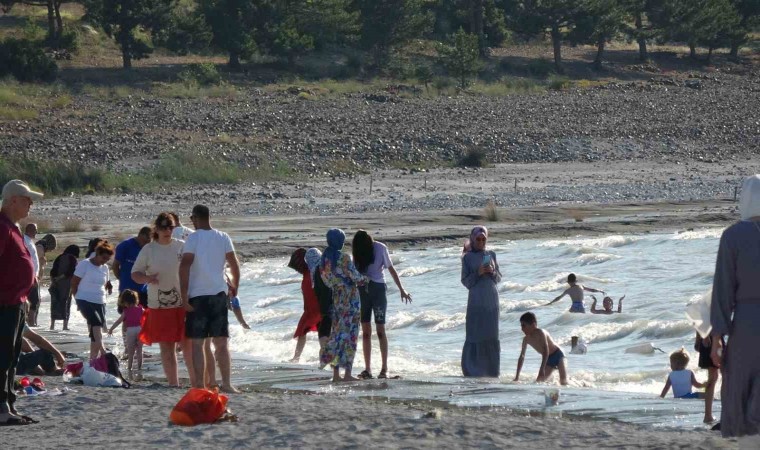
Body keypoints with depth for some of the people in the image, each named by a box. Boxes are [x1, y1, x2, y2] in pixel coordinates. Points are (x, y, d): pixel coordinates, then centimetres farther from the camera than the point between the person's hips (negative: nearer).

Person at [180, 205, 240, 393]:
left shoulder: (193, 238, -8)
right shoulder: (223, 238, 4)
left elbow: (185, 265, -15)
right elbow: (234, 265, 6)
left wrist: (184, 295, -13)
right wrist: (234, 286, 23)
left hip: (198, 295, -4)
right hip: (219, 293, 4)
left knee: (197, 343, 2)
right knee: (221, 342, 10)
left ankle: (199, 385, -2)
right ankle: (226, 383, 6)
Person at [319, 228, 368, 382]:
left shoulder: (324, 259, 4)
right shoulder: (344, 257, -15)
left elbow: (325, 279, 10)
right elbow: (355, 276, -14)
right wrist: (364, 279, 7)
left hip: (335, 298, 6)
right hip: (350, 298, -6)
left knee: (337, 331, 10)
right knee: (349, 334, -2)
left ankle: (336, 374, 9)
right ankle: (347, 373, -3)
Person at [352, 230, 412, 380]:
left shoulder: (380, 248, -7)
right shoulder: (358, 251, 2)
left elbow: (391, 269, 0)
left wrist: (401, 289, 1)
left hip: (378, 289, -3)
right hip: (362, 290, 3)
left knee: (380, 330, -5)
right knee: (365, 331, 1)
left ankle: (384, 369, -3)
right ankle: (367, 369, 2)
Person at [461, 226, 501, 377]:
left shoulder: (491, 255, 9)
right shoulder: (468, 257, 0)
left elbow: (499, 278, 11)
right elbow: (465, 281, -2)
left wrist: (493, 272, -10)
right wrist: (478, 273, -17)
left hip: (491, 300, 3)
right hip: (476, 300, -3)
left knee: (491, 336, 4)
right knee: (474, 335, -5)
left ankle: (491, 370, 10)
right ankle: (472, 370, 0)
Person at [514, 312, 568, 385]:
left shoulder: (540, 333, -22)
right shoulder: (526, 339, 0)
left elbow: (546, 351, -32)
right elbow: (522, 357, 8)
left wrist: (542, 369, -39)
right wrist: (517, 376, 7)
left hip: (557, 355, -8)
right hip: (549, 360, 8)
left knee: (563, 381, -22)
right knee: (539, 381, -3)